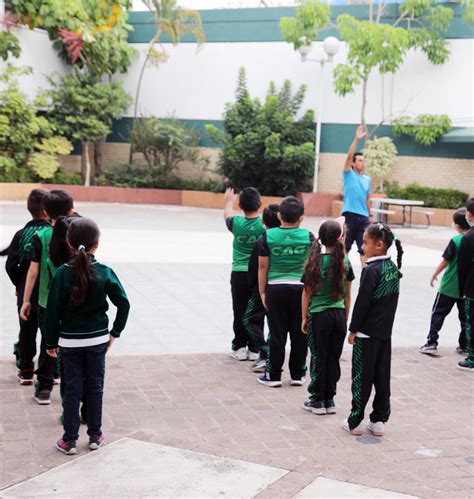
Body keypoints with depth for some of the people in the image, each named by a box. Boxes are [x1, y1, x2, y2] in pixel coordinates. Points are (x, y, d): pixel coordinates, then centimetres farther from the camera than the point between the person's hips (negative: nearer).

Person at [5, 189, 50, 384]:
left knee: (27, 332, 14)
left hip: (26, 295, 2)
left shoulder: (21, 234, -5)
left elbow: (11, 265, -7)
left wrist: (20, 284, 8)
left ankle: (25, 370, 19)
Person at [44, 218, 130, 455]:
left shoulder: (62, 273, -11)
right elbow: (123, 303, -8)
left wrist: (51, 342, 2)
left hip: (69, 341, -1)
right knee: (95, 386, 12)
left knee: (72, 388, 7)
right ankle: (95, 435, 20)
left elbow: (53, 311, -8)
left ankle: (70, 439, 12)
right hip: (97, 339, 1)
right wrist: (115, 332, 4)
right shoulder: (105, 273, -9)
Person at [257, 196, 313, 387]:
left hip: (276, 288, -1)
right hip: (301, 289, 1)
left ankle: (273, 375, 11)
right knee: (299, 333, 9)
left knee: (277, 334, 5)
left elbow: (263, 267, -1)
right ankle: (297, 375, 16)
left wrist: (262, 292, 7)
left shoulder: (268, 236, -4)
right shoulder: (308, 236, -3)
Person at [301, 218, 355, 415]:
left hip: (319, 315, -3)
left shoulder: (316, 261, -9)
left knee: (319, 358, 6)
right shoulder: (345, 262, -1)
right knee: (333, 358, 10)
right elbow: (347, 294, 6)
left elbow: (307, 293, -5)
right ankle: (329, 400, 17)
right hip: (339, 314, 3)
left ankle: (317, 401, 12)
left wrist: (304, 318, 5)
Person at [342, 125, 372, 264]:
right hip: (349, 215, -4)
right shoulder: (348, 174, 0)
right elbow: (349, 156, -14)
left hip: (363, 217, 4)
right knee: (345, 246, 4)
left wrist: (370, 215, 15)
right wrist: (356, 139, -21)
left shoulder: (367, 178, 12)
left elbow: (367, 198, 17)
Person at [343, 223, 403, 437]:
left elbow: (362, 302, -17)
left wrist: (353, 330, -9)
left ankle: (355, 421, 8)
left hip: (367, 333, -7)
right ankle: (379, 421, 17)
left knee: (362, 378, 1)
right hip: (386, 332, 7)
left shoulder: (371, 270, -18)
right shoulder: (393, 268, 6)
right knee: (382, 376, 11)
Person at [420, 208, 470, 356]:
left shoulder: (456, 241, -16)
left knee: (438, 313, 5)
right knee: (465, 316, 14)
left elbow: (445, 261, -11)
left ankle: (432, 343, 0)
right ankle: (464, 345, 18)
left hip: (450, 286, -4)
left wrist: (434, 275, 2)